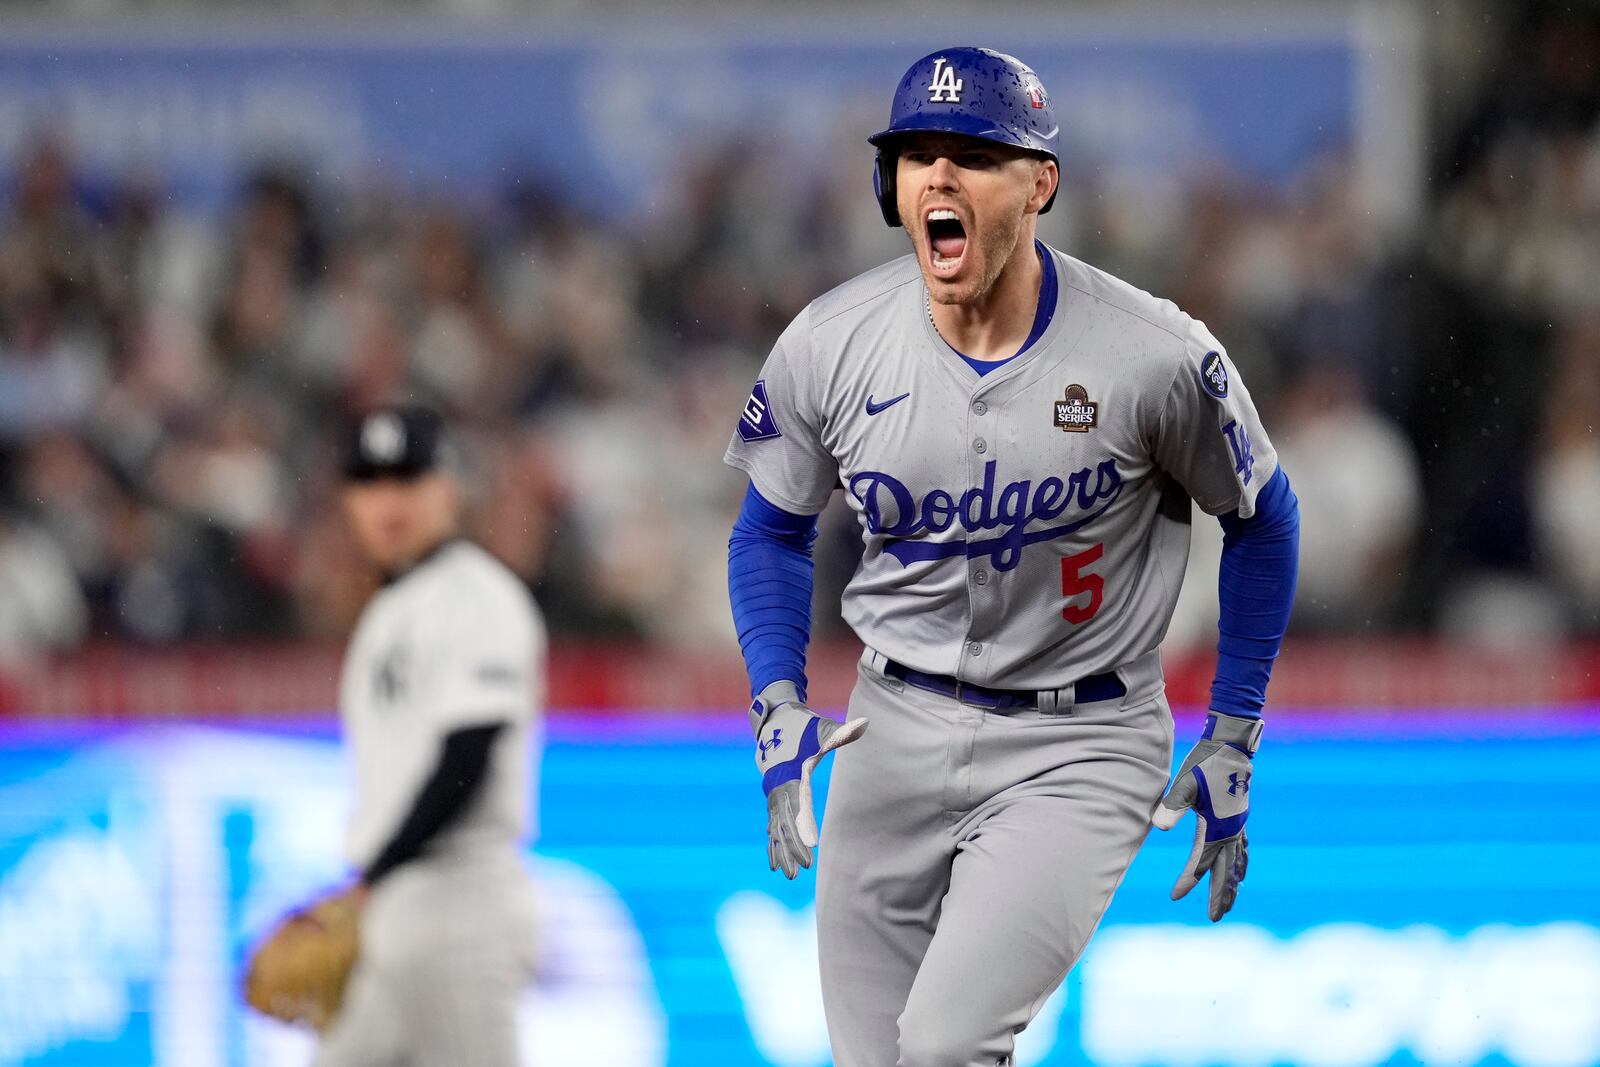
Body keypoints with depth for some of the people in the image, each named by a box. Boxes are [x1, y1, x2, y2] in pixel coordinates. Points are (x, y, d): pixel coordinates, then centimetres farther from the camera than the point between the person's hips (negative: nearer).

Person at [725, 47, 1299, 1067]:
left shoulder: (1158, 358, -15)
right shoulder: (830, 345, -7)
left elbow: (1262, 518, 3)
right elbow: (773, 531, 10)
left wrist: (1231, 745, 2)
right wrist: (779, 707, -5)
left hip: (1079, 746, -4)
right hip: (897, 730, 4)